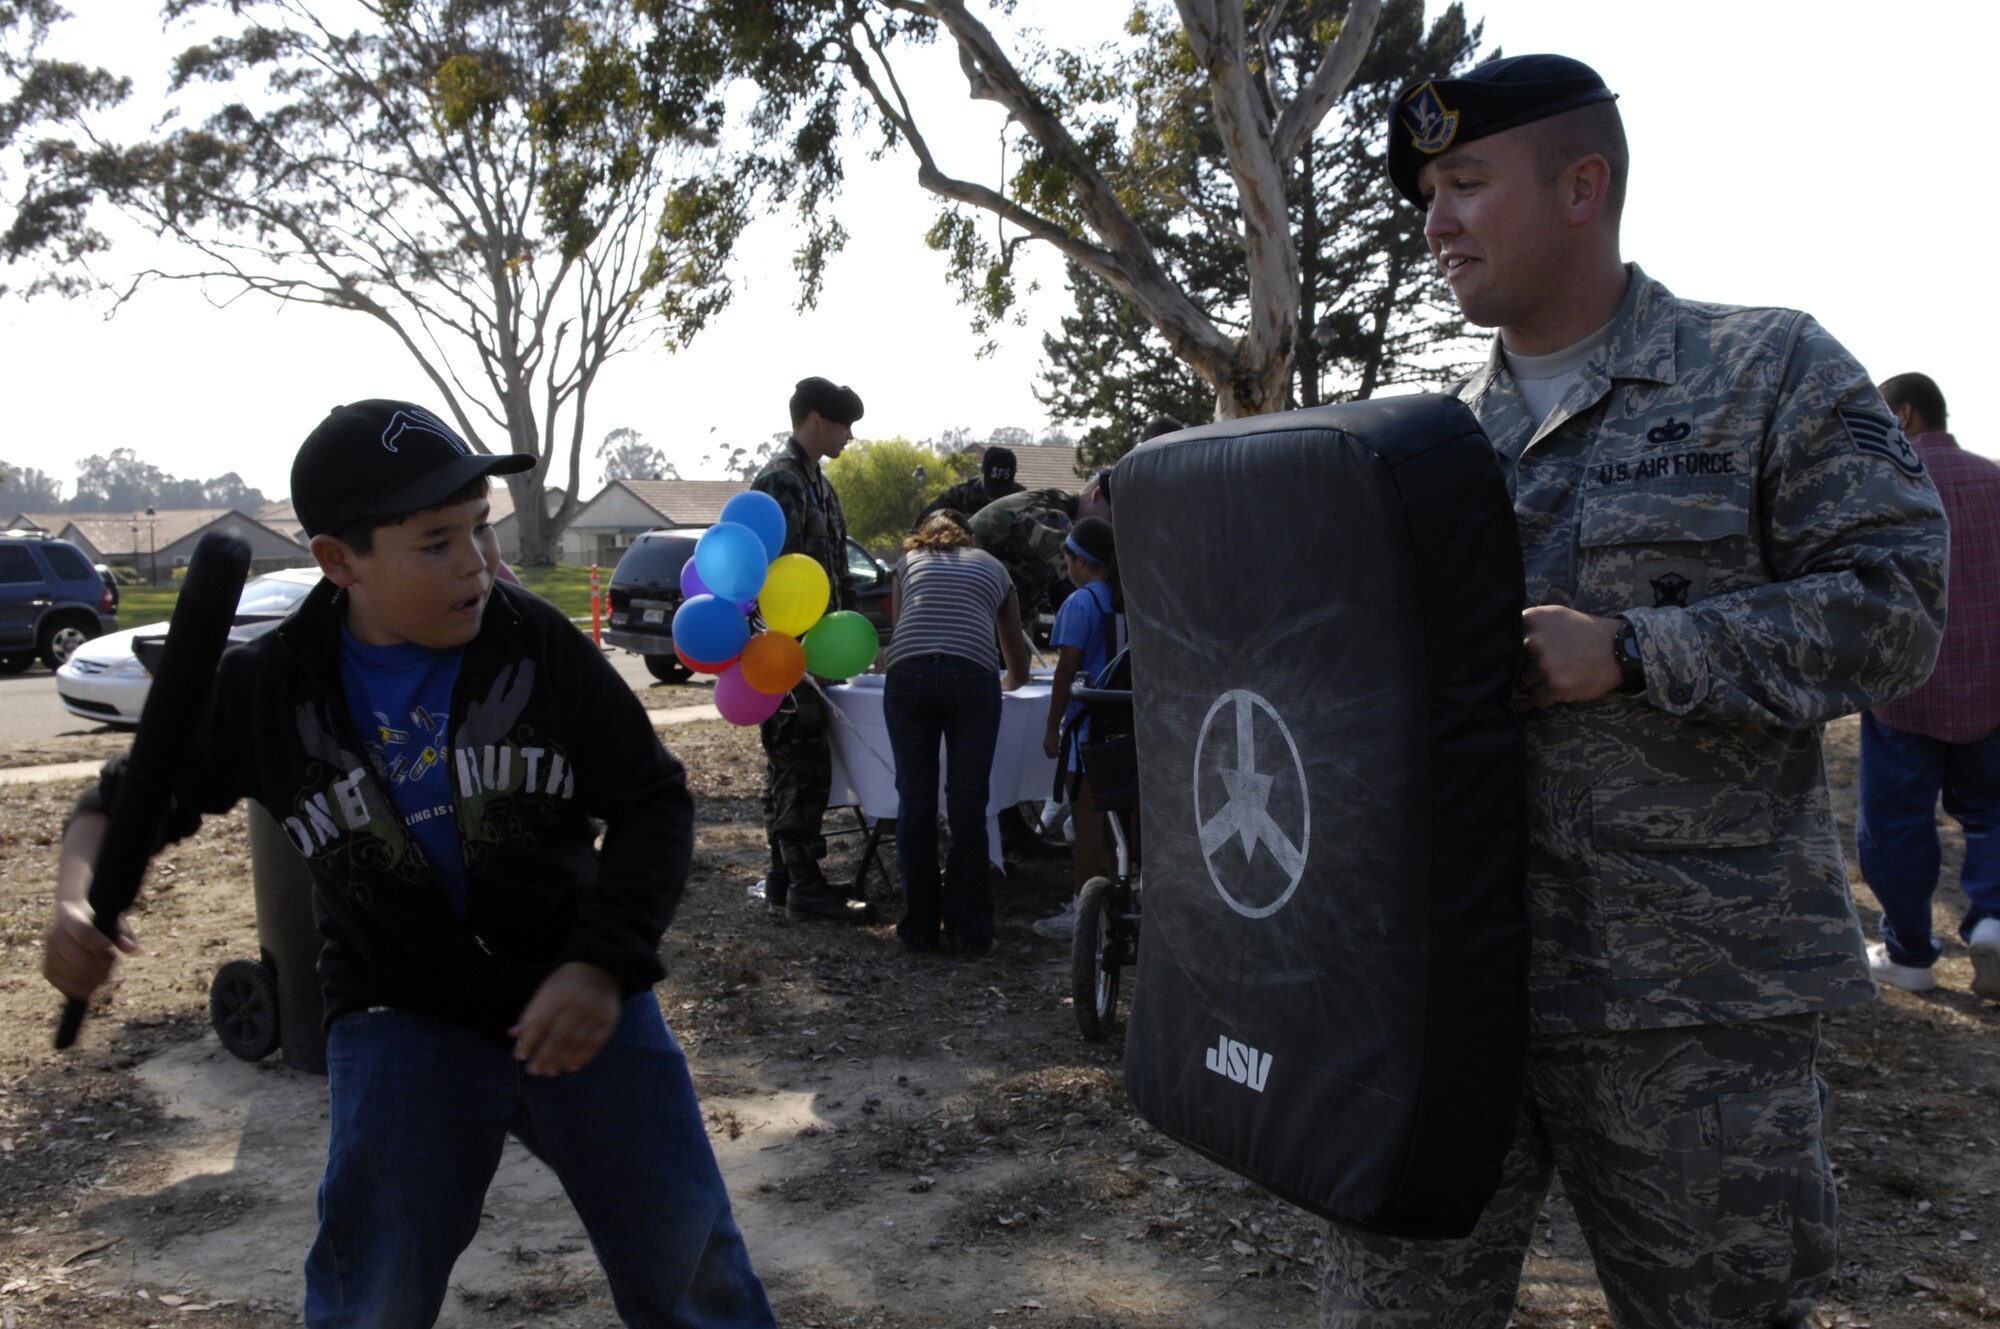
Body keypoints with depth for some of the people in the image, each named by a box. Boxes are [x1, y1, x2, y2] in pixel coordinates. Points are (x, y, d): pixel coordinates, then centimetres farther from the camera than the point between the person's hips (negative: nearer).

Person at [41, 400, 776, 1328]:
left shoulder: (540, 645, -8)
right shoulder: (269, 689, -5)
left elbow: (653, 800, -4)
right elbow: (130, 799, 8)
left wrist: (602, 965, -17)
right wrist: (79, 896, -15)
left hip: (579, 996, 0)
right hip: (402, 1015, 0)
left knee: (688, 1253, 3)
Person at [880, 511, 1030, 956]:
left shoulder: (908, 562, 28)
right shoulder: (992, 566, 29)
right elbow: (1019, 668, 35)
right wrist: (1007, 684, 56)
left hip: (908, 673, 1)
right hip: (972, 676, 0)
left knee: (915, 801, 6)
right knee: (967, 803, 4)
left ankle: (919, 928, 13)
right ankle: (967, 931, 6)